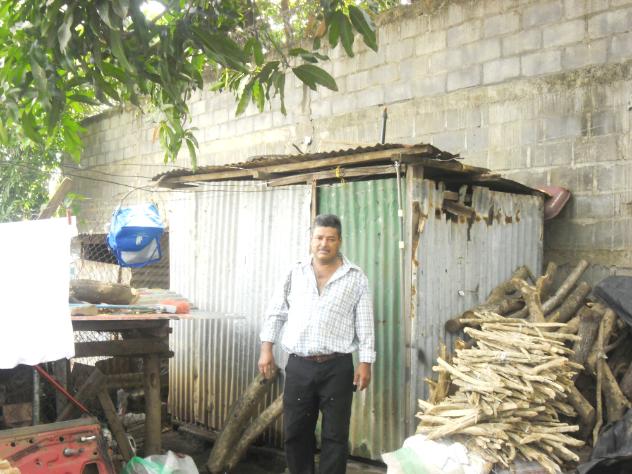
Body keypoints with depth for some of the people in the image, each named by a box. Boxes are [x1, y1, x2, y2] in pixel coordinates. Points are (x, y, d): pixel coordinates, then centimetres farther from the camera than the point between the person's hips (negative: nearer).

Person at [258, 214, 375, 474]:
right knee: (295, 432, 11)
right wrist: (266, 349, 6)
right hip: (298, 366, 3)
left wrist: (365, 362, -6)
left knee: (334, 435, 3)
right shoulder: (296, 273, 8)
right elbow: (276, 312, 12)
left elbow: (365, 323, 0)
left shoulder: (355, 277, 1)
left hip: (336, 367, -2)